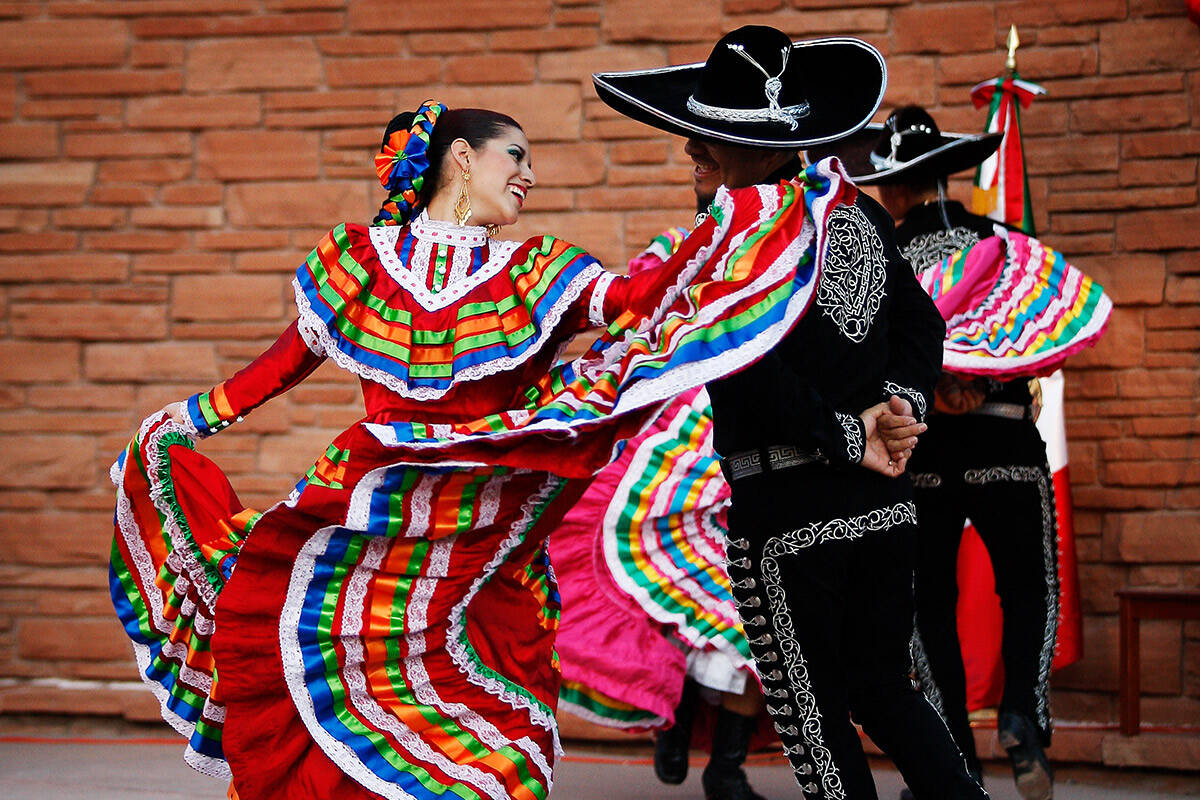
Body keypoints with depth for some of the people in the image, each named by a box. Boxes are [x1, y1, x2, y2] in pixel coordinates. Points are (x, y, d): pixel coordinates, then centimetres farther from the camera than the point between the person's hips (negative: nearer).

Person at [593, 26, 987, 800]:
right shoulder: (858, 214, 8)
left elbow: (756, 379, -21)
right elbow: (923, 325, 10)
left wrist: (850, 438, -11)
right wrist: (898, 408, -2)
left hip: (787, 510, -6)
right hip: (884, 502, 7)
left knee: (816, 719, 5)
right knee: (884, 689, 19)